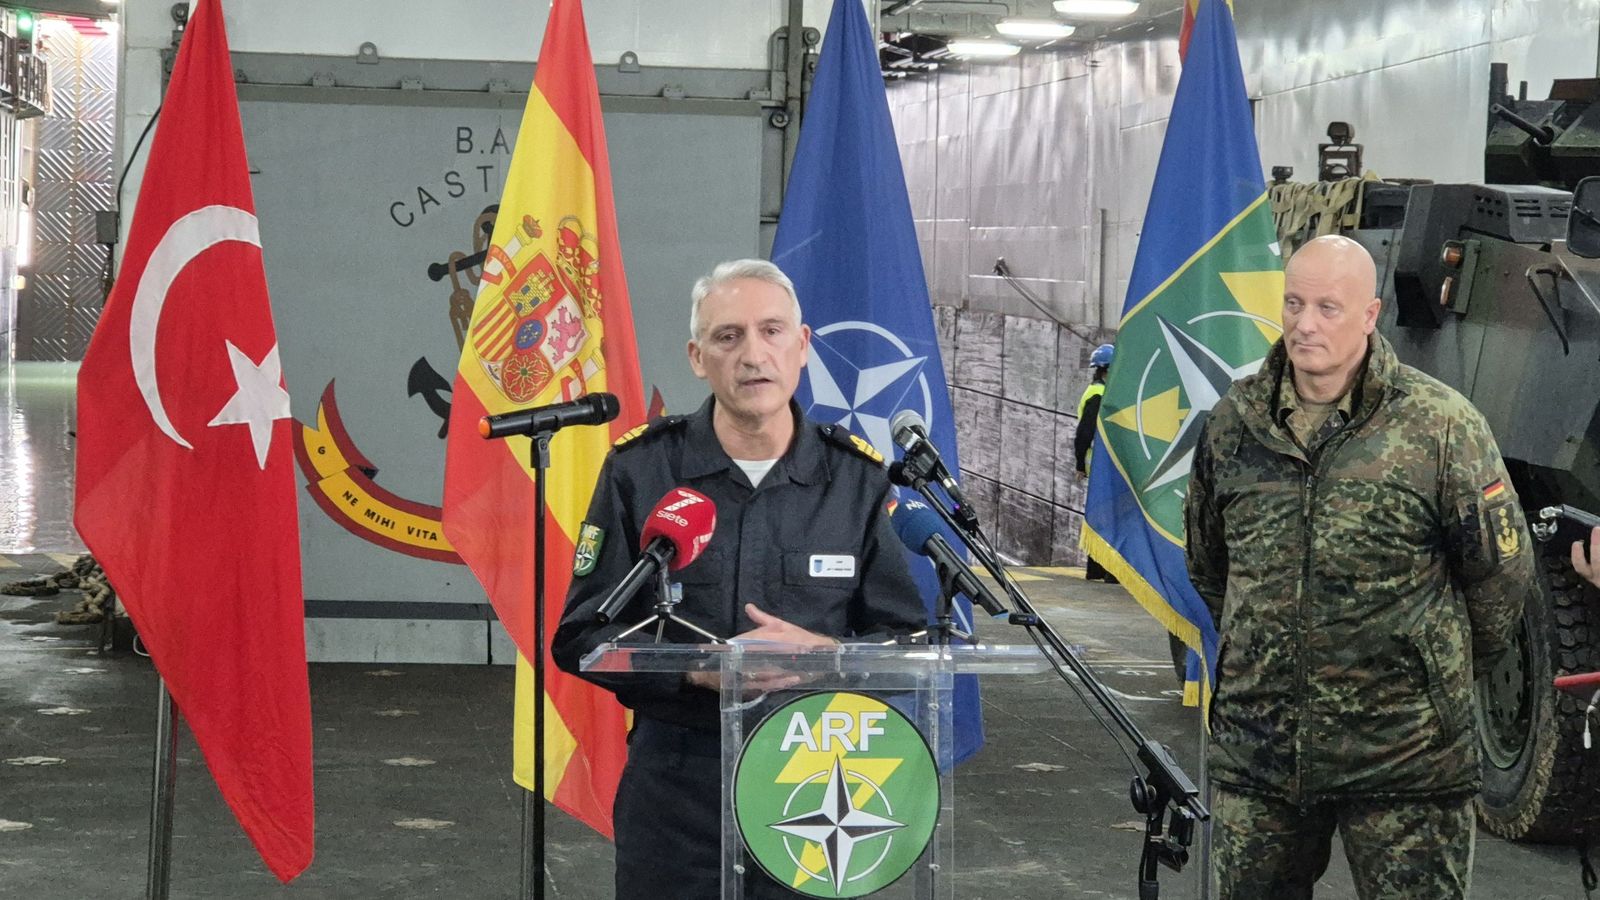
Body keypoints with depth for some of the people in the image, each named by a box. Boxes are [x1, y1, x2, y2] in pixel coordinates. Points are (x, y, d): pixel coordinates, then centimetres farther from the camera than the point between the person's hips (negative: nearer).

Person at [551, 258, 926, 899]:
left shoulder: (857, 478, 1)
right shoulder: (641, 468, -2)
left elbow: (908, 642, 4)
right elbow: (580, 636, -3)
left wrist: (821, 654, -16)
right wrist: (697, 668, -18)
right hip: (674, 783, -1)